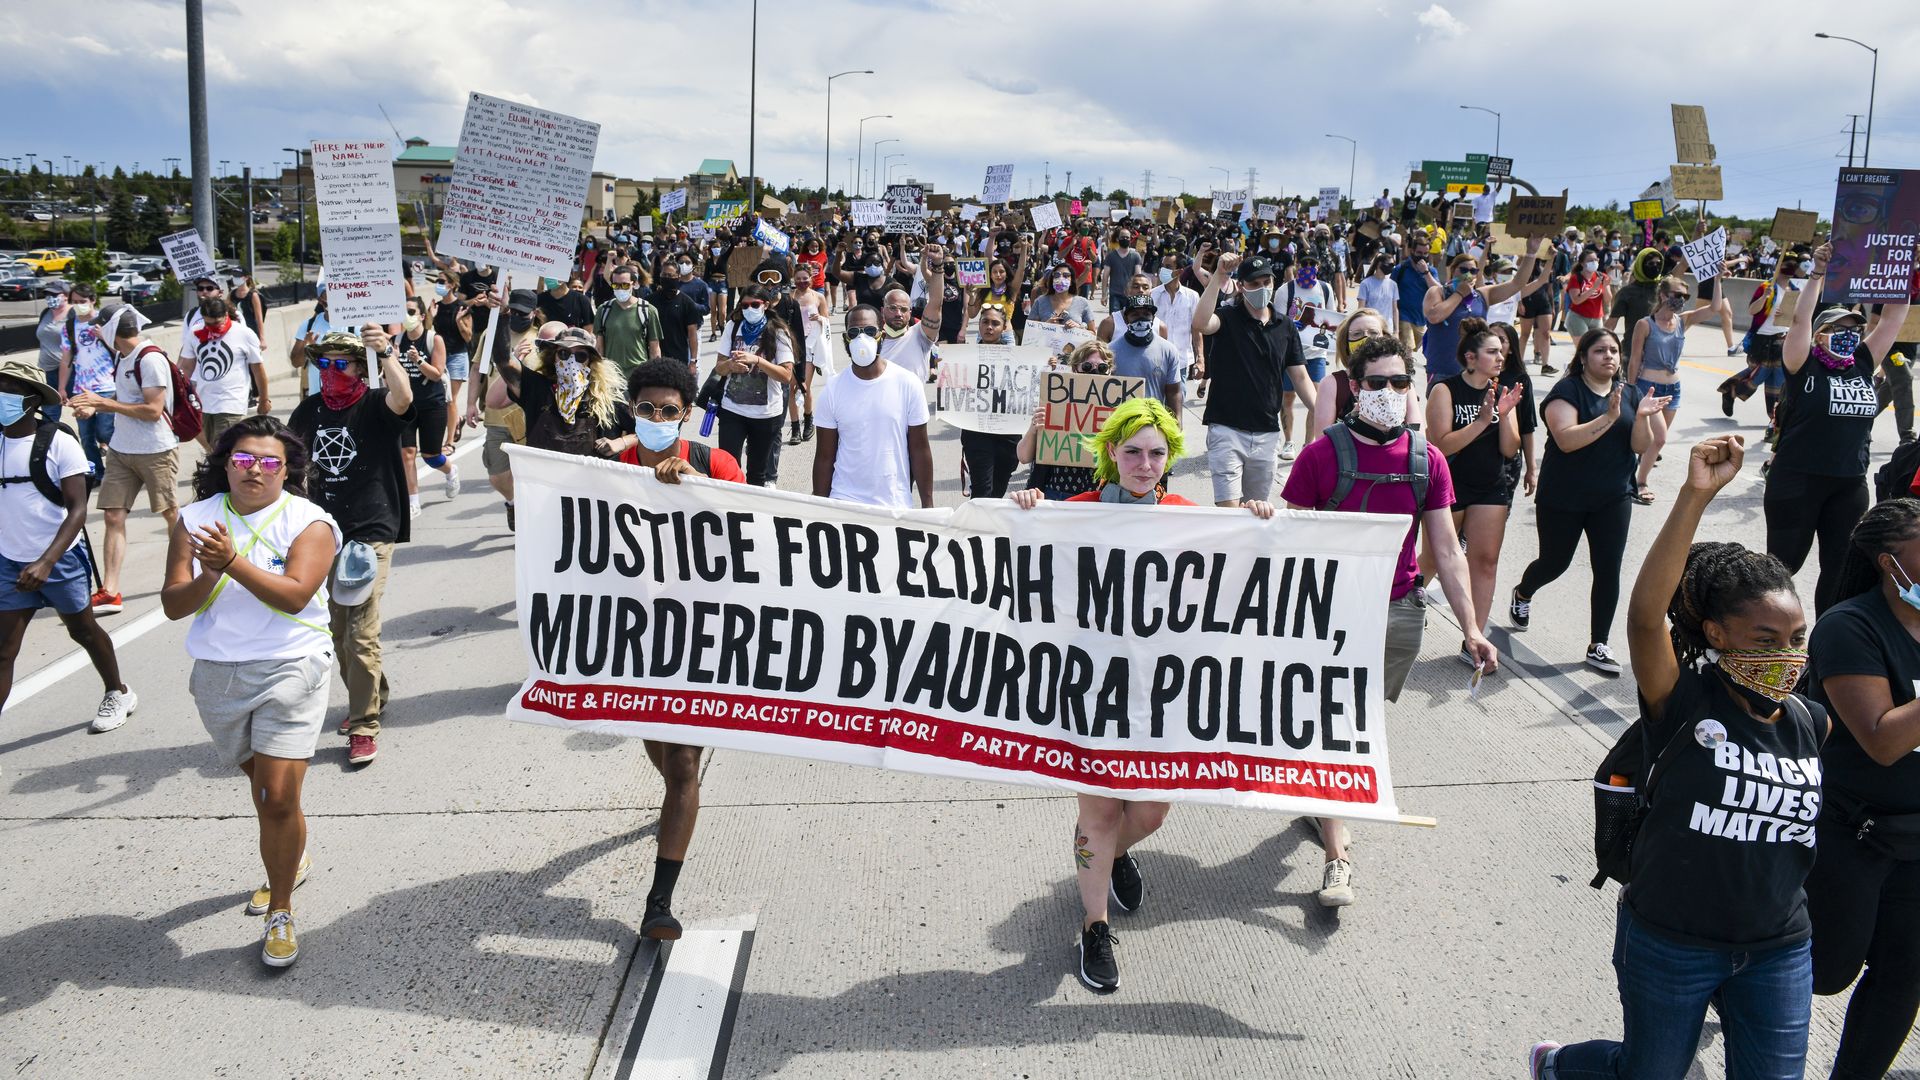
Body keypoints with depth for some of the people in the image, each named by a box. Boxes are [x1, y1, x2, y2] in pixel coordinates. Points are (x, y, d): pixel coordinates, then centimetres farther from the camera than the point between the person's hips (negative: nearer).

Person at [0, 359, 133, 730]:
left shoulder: (58, 443, -15)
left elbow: (77, 510, -17)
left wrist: (46, 563, -27)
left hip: (60, 561, -4)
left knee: (83, 630, 16)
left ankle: (118, 694, 39)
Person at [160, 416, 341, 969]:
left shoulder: (309, 522, -7)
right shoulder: (196, 520, 4)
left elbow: (295, 595, -20)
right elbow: (173, 604, -1)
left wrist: (235, 562, -30)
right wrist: (209, 575, -20)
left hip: (289, 669, -5)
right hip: (217, 673, 5)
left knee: (278, 797, -11)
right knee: (260, 783, 21)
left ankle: (280, 913, 6)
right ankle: (292, 862, 47)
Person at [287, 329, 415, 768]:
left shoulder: (377, 405, -7)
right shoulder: (309, 411, 8)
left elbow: (403, 396, -30)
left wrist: (387, 353, -44)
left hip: (370, 532, -6)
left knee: (361, 635, -10)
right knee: (337, 630, 15)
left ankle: (364, 726, -1)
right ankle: (373, 696, 36)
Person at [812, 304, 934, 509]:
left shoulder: (908, 384, -4)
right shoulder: (833, 390, -1)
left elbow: (919, 449, 0)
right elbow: (824, 456, 3)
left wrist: (928, 505, -1)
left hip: (897, 506, 0)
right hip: (844, 504, 1)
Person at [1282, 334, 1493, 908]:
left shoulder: (1427, 460, 3)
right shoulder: (1323, 454, -8)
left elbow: (1447, 551, 5)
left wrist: (1471, 629, 0)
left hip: (1399, 611, 4)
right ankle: (1337, 858, -1)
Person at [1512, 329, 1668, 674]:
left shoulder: (1631, 394, 5)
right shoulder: (1567, 390, -11)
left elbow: (1641, 446, -2)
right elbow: (1566, 439, -25)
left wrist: (1642, 417, -20)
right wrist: (1608, 417, -32)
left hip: (1613, 500, 4)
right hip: (1563, 499, -4)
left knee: (1608, 570, -1)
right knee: (1554, 562, 11)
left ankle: (1598, 646, 9)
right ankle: (1522, 594, 45)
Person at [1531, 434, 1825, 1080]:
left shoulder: (1812, 725, -2)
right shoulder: (1683, 702, -18)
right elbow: (1645, 613, -36)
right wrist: (1696, 496, -43)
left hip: (1778, 953, 4)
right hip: (1668, 943, -4)